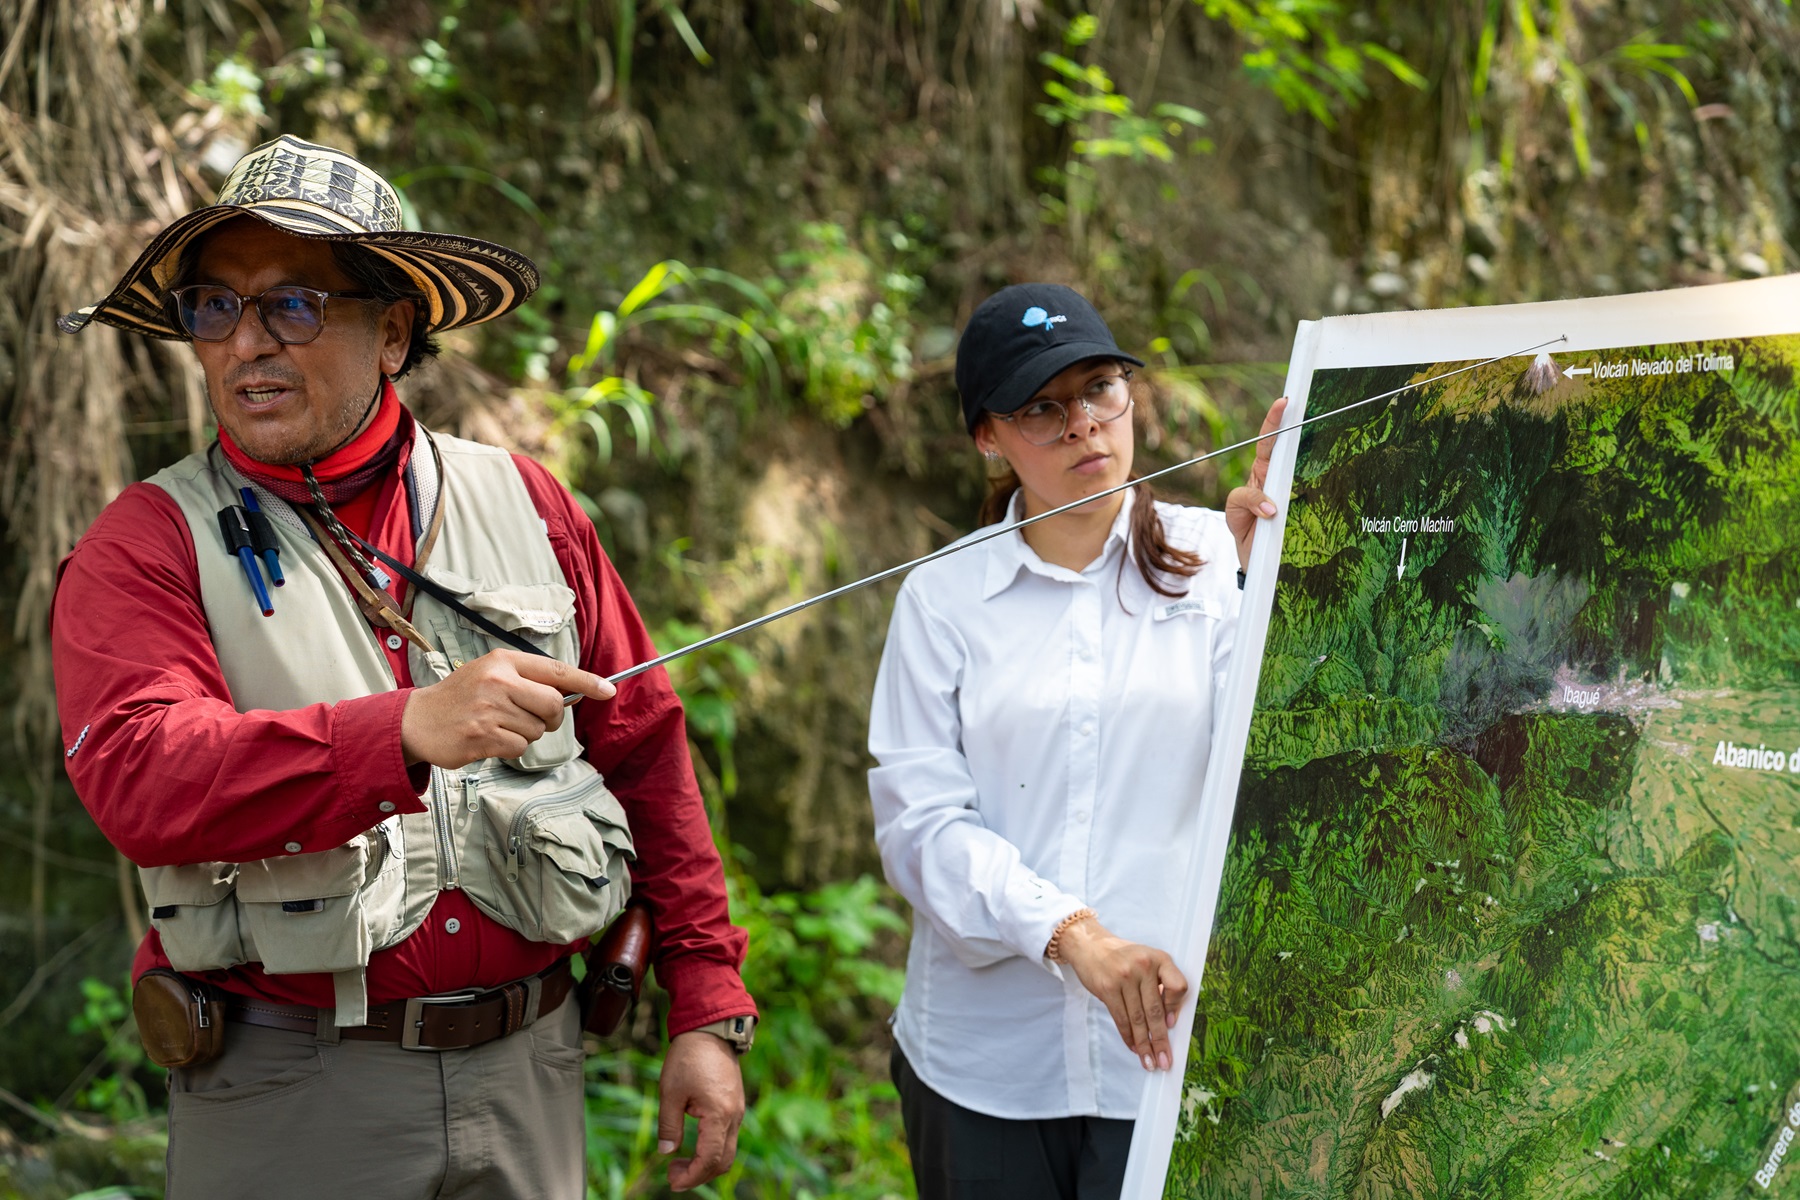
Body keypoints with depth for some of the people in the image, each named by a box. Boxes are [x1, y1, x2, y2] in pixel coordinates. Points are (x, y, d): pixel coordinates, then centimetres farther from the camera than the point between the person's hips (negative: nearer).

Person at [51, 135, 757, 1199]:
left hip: (526, 1069, 3)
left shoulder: (523, 504, 6)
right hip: (290, 1098, -3)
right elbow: (137, 777, -22)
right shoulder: (149, 545, -5)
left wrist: (711, 1009, 5)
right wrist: (407, 731, -35)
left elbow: (643, 747, 8)